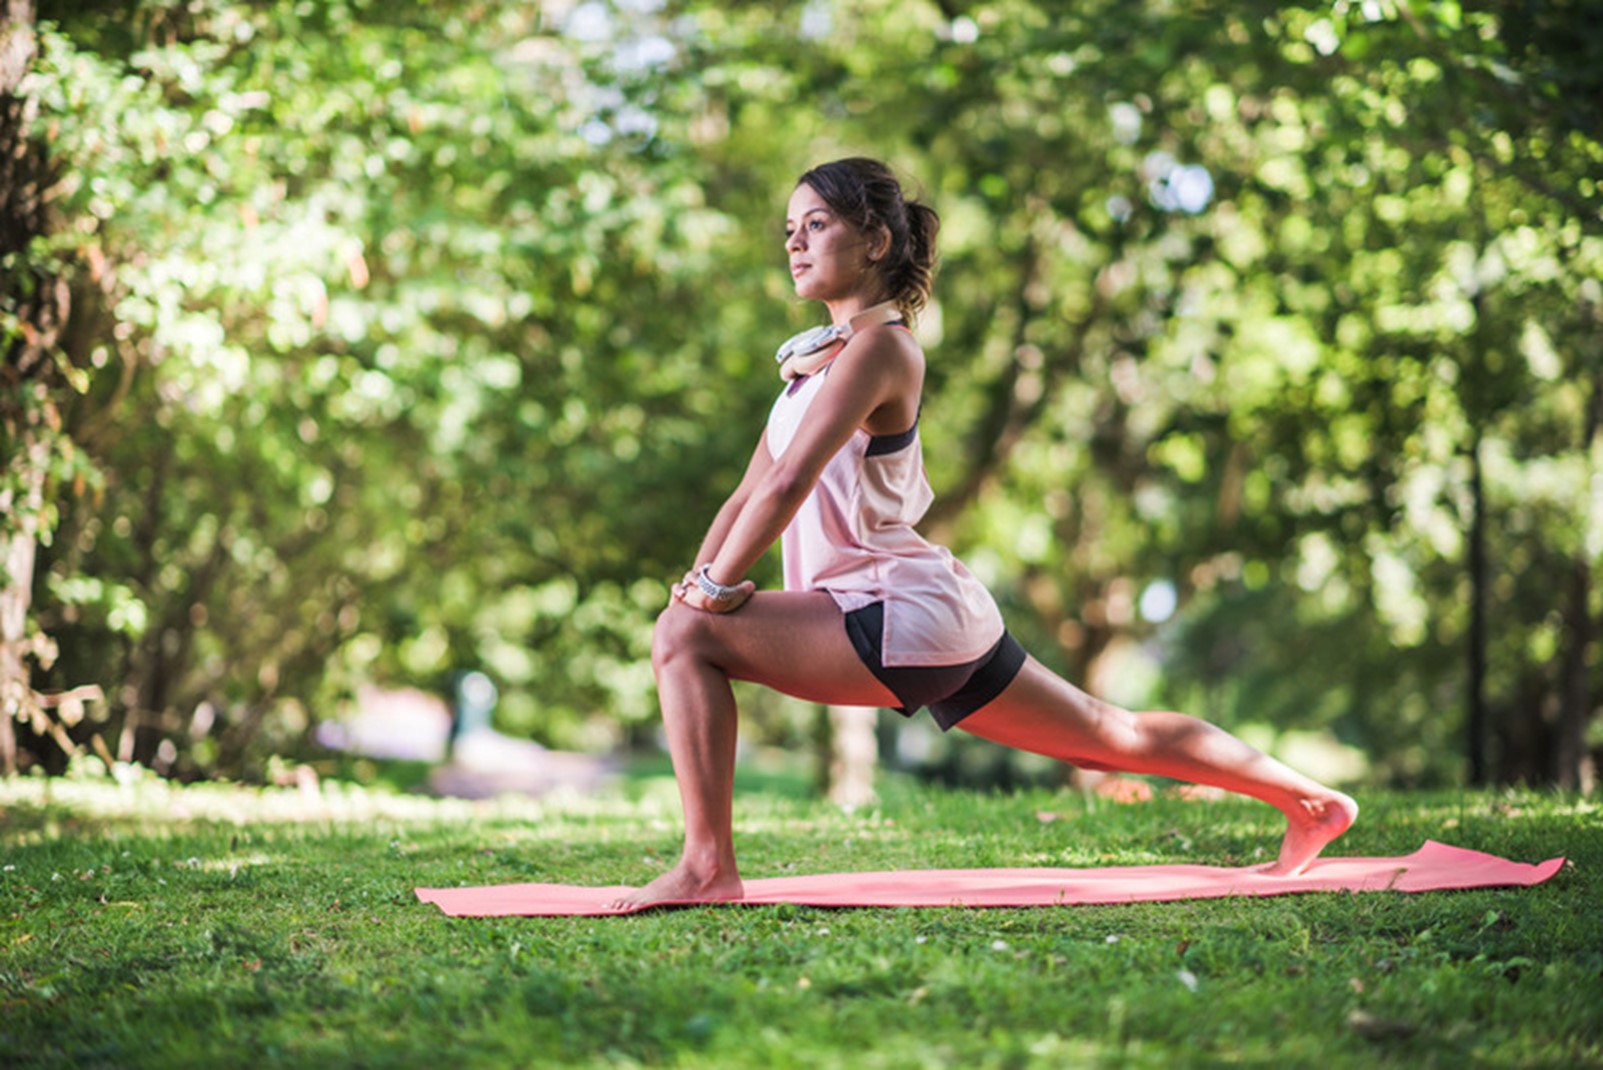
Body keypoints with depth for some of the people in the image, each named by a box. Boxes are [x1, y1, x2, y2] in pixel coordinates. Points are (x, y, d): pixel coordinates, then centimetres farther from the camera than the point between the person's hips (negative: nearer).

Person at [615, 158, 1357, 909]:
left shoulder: (879, 344, -11)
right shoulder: (819, 357, 18)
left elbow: (788, 485, -21)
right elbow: (749, 494, 16)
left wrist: (712, 589, -15)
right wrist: (691, 586, 4)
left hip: (906, 617, -10)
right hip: (939, 623, 10)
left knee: (688, 636, -17)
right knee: (1111, 736, 18)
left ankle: (707, 865, -17)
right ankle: (1309, 801, 28)